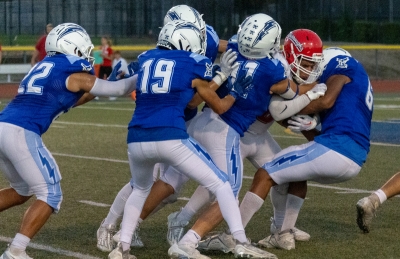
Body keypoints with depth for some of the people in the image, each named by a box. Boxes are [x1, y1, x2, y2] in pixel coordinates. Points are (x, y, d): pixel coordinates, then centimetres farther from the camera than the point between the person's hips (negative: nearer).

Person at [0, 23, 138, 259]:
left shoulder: (45, 67, 23)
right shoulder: (75, 74, 1)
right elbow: (118, 89, 10)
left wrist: (94, 91, 32)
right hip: (21, 133, -8)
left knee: (23, 190, 26)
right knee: (50, 195, 1)